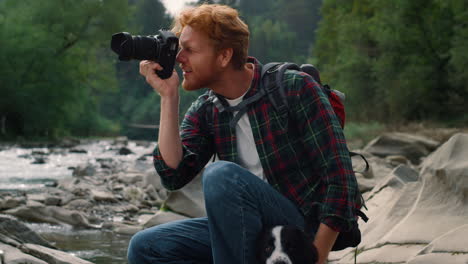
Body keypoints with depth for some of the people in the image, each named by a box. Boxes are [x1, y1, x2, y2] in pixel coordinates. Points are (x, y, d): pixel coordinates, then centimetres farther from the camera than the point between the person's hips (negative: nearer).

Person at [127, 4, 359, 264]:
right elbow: (174, 174, -8)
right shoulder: (203, 112, 6)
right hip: (249, 230, 6)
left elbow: (339, 176, -15)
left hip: (305, 230, -6)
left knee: (222, 175, -29)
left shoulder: (295, 88, -10)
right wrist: (169, 96, -9)